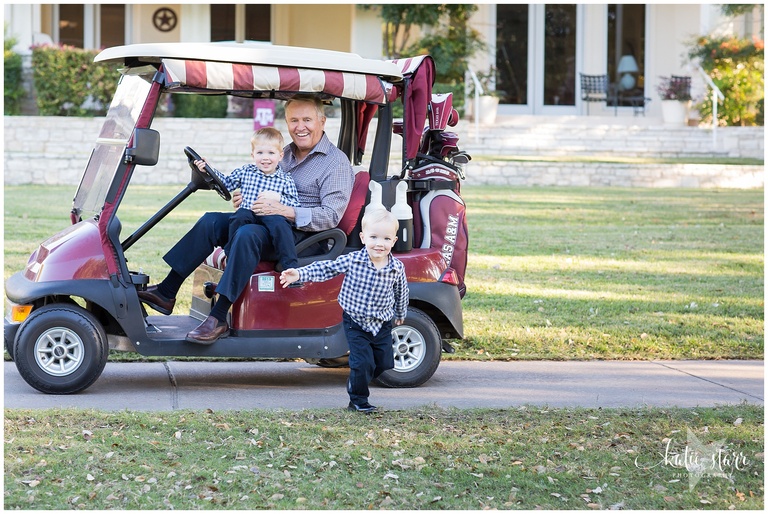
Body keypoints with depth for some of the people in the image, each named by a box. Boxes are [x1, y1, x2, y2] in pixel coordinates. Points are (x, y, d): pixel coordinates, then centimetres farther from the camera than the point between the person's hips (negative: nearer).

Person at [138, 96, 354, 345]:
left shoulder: (337, 162, -5)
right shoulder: (286, 154, 20)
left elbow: (331, 216, -15)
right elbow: (266, 196, 28)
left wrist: (284, 211, -24)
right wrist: (244, 199, 4)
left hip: (304, 234, -8)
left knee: (247, 235, -33)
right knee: (211, 221, -8)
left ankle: (219, 319, -35)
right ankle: (166, 292, -10)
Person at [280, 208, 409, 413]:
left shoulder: (397, 268, -9)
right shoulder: (352, 261, -16)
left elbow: (401, 294, 9)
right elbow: (325, 269, -14)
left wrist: (400, 314, 25)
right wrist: (299, 274, -26)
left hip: (382, 325, 4)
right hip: (356, 323, -3)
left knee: (384, 363, 11)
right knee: (363, 362, -12)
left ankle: (355, 384, 38)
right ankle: (358, 400, 9)